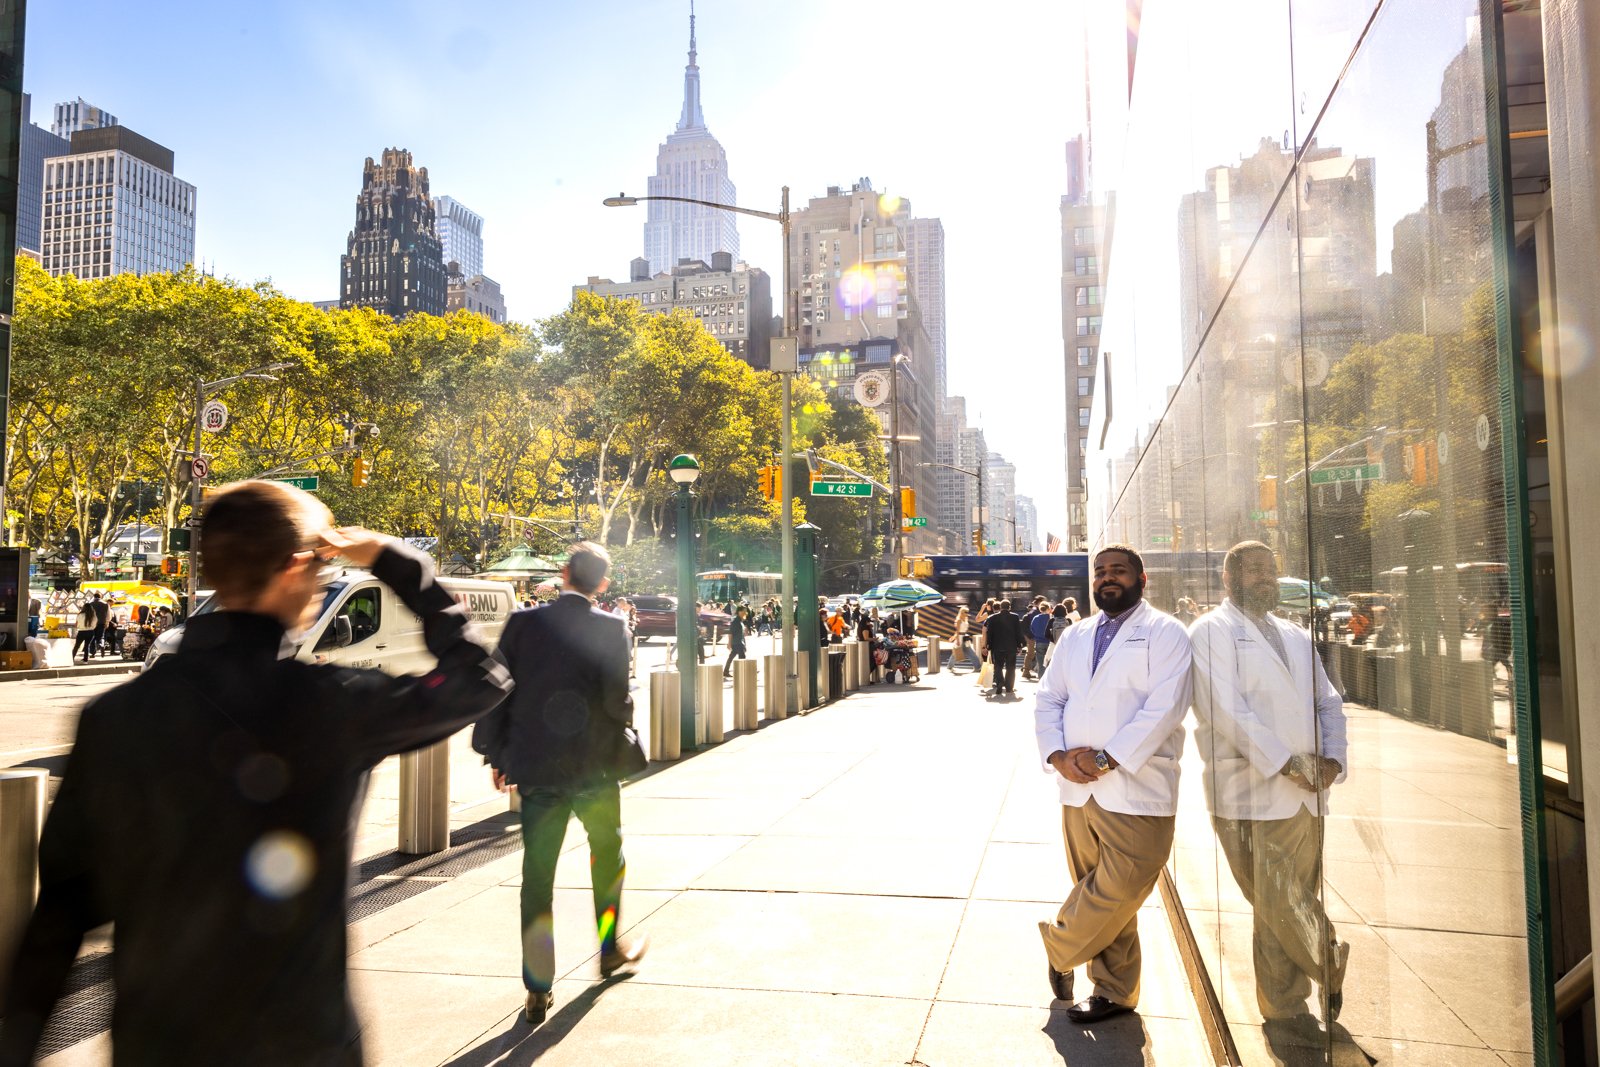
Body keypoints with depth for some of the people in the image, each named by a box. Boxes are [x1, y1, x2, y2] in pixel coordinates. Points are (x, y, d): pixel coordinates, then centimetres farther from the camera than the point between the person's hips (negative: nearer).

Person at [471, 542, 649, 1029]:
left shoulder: (523, 622, -3)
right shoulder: (610, 629, -10)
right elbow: (616, 699, -15)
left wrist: (498, 755, 9)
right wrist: (623, 732, 8)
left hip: (534, 766, 2)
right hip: (594, 767, -1)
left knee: (537, 874, 8)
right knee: (607, 852, 22)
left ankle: (538, 989, 12)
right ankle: (611, 948, 36)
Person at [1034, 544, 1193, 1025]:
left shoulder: (1165, 633, -3)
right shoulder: (1075, 636, 15)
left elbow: (1164, 707, -14)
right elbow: (1048, 701, 11)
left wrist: (1107, 758, -18)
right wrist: (1058, 755, -7)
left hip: (1137, 791, -5)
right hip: (1078, 790, 5)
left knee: (1117, 893, -6)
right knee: (1101, 895, 12)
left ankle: (1058, 947, 20)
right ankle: (1113, 991, 27)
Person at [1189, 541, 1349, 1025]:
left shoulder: (1296, 637, 20)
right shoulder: (1212, 632, -2)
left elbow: (1329, 702, 17)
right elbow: (1224, 708, -13)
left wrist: (1333, 757, -1)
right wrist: (1285, 762, -15)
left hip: (1305, 792, 6)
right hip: (1252, 793, -6)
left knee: (1290, 906, 11)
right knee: (1278, 906, -3)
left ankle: (1283, 1011, 24)